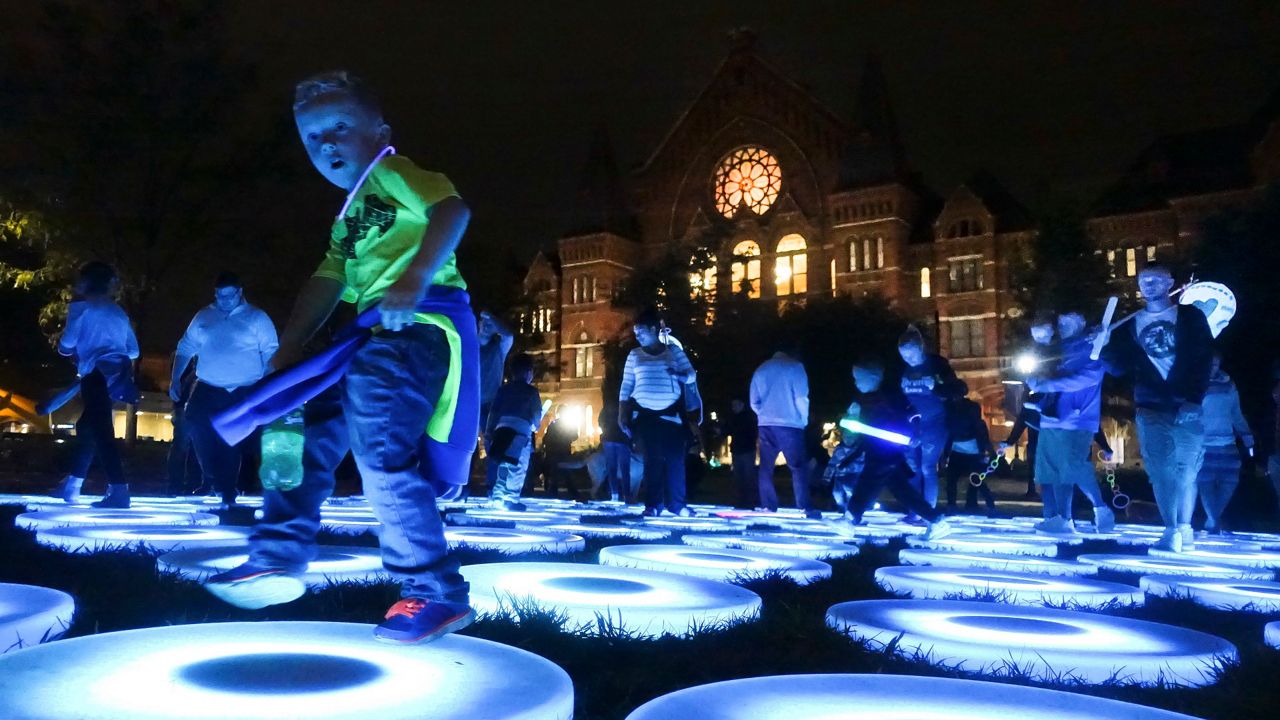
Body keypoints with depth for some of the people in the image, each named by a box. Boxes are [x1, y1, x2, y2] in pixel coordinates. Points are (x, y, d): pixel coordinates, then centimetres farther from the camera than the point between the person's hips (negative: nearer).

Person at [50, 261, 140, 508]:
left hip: (98, 374, -7)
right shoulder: (117, 312, 22)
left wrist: (71, 350, 21)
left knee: (101, 430, -14)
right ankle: (71, 486, 27)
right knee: (86, 426, 20)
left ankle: (119, 490, -25)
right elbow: (133, 350, 18)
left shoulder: (81, 307, 4)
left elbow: (66, 345, -1)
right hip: (117, 373, 7)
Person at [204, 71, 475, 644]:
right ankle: (278, 557, 20)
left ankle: (436, 592, -17)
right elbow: (327, 283, 22)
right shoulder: (349, 216, 29)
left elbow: (452, 209, -17)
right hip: (377, 333, 10)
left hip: (423, 323, -10)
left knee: (378, 445, -23)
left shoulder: (392, 173, 3)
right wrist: (288, 352, 11)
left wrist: (413, 280, -30)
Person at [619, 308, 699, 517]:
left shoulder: (674, 350, 5)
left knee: (675, 459, -4)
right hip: (645, 414, 1)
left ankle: (677, 504, 1)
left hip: (671, 413, -1)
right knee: (652, 460, 0)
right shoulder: (634, 355, 9)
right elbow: (626, 386, 8)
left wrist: (680, 376, -20)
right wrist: (622, 415, 1)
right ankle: (653, 505, 3)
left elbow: (692, 375, 3)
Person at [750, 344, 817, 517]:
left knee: (766, 467, 8)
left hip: (766, 424, 4)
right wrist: (804, 420, 6)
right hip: (789, 424, -4)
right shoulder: (795, 367, -1)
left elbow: (754, 402, 12)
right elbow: (801, 398, -7)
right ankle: (806, 507, -12)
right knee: (799, 467, -3)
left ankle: (767, 507, 5)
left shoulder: (761, 369, 12)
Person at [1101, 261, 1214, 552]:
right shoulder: (1131, 324, 13)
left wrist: (1193, 399, -15)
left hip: (1187, 407, -2)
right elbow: (1120, 367, 10)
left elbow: (1203, 361, -4)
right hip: (1150, 409, 2)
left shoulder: (1190, 317, 5)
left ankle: (1184, 529, 4)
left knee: (1187, 468, -3)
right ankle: (1172, 531, 3)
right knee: (1160, 470, -1)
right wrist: (1105, 346, -9)